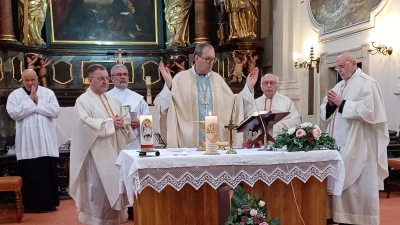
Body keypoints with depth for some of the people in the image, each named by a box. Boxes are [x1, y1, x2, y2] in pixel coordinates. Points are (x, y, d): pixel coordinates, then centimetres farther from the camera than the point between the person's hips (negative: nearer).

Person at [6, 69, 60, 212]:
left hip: (46, 142, 1)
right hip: (27, 143, -1)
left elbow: (56, 111, -5)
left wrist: (38, 102, -10)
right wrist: (30, 101, -11)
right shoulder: (15, 95, 4)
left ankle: (50, 203, 16)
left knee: (48, 173, 5)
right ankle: (31, 204, 14)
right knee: (29, 174, 3)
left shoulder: (48, 93, 6)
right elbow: (13, 113, -10)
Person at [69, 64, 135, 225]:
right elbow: (85, 122, -19)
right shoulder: (83, 100, -5)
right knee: (100, 186, -2)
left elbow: (126, 116, 15)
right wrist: (110, 123, -17)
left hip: (115, 149, 7)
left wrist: (121, 122, -8)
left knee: (115, 183, 10)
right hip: (98, 152, -6)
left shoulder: (112, 100, 17)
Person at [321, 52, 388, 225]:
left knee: (358, 184, -2)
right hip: (338, 143, 7)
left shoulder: (367, 83, -5)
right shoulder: (339, 86, 17)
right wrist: (330, 104, -4)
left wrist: (341, 104, -15)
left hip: (358, 145, -7)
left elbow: (368, 109, -19)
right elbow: (325, 113, 17)